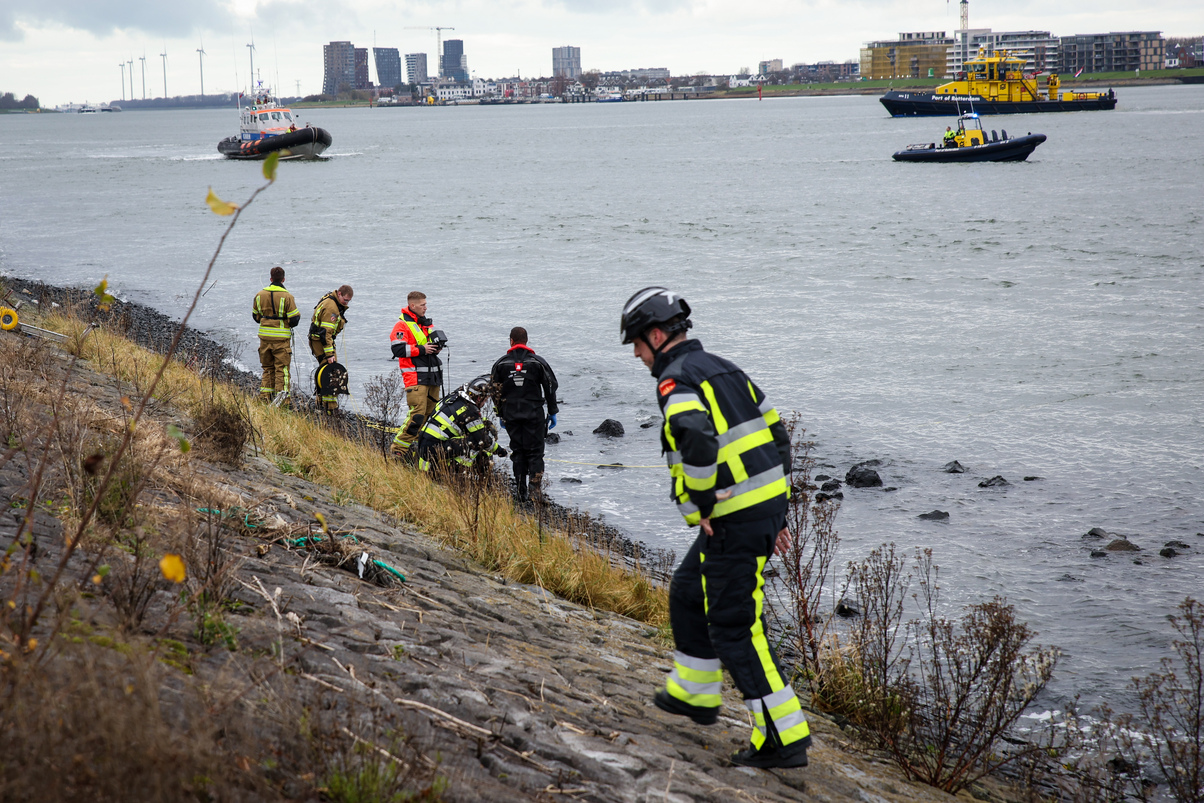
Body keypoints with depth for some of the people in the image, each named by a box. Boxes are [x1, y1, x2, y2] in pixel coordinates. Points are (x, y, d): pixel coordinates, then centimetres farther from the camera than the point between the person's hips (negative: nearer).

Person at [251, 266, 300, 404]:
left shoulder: (259, 295, 2)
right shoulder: (287, 297, -12)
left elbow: (256, 316, 12)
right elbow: (294, 321, -13)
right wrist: (298, 315, 9)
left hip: (264, 337, 4)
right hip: (281, 338, -4)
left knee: (267, 368, 16)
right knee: (282, 368, 2)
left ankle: (264, 397, 15)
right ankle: (282, 398, -1)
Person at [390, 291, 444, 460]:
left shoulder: (427, 323, 19)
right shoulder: (402, 325, -7)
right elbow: (398, 349, -17)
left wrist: (437, 347, 8)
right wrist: (422, 350, -17)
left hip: (432, 376, 9)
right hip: (415, 377, -9)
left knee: (431, 411, 9)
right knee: (417, 412, -17)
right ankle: (398, 448, -12)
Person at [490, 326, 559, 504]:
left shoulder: (501, 363, 1)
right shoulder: (538, 362, -2)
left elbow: (495, 391, 6)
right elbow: (550, 387, 1)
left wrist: (500, 414, 16)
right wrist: (552, 412, 10)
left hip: (511, 415, 1)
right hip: (534, 414, -1)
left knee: (517, 452, 10)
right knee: (535, 452, 2)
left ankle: (520, 491, 9)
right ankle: (534, 490, -8)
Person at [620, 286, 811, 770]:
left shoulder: (675, 379, -10)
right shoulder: (722, 369, 18)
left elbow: (696, 439, -32)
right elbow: (777, 436, 20)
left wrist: (704, 505, -18)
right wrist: (776, 513, 20)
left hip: (732, 520, -10)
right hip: (767, 506, 10)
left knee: (734, 628, -4)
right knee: (688, 593, 25)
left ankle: (783, 738, -4)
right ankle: (695, 695, 38)